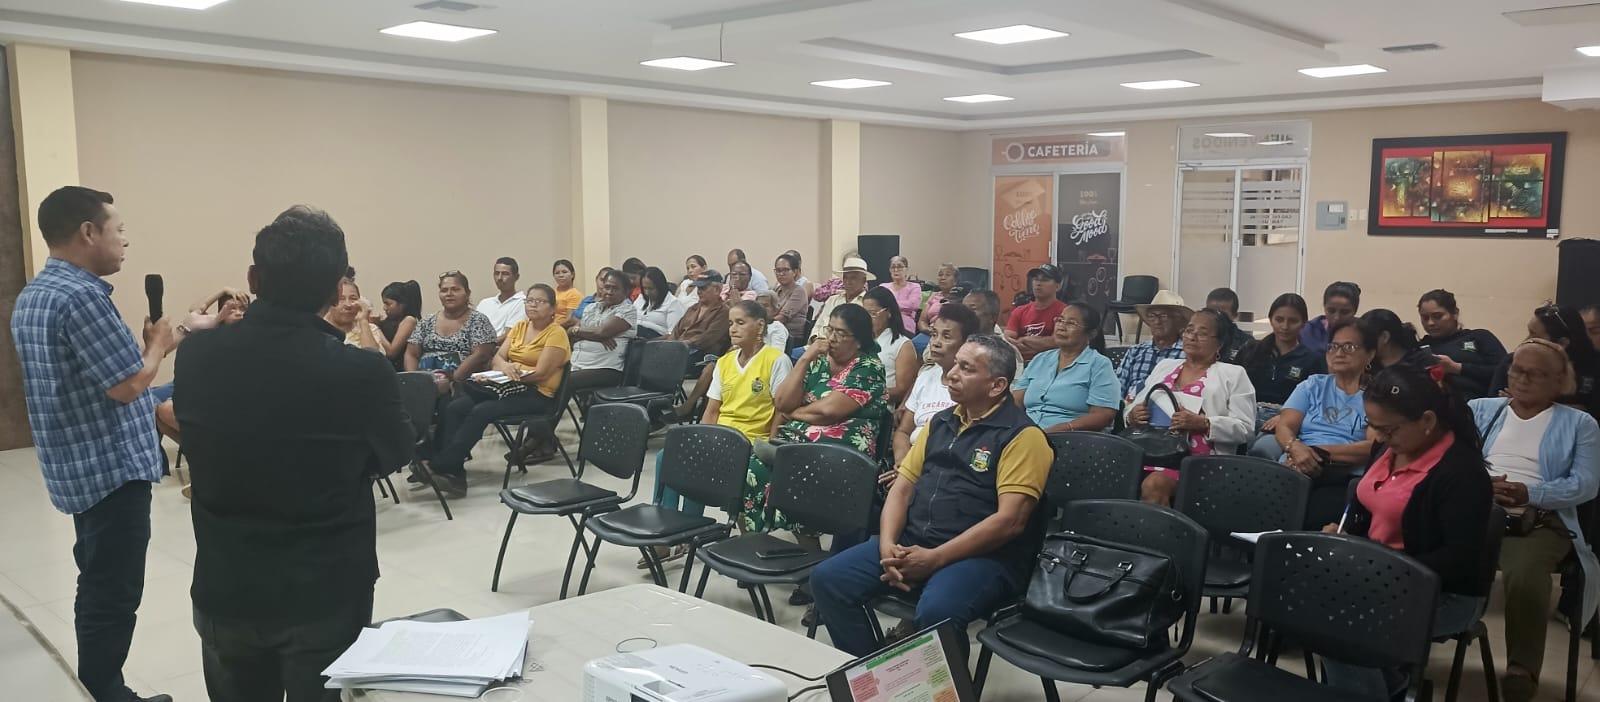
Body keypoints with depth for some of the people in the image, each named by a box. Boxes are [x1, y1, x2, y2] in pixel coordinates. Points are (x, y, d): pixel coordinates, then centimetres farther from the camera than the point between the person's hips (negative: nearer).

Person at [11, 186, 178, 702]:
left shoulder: (31, 297, 11)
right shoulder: (82, 297, -21)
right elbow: (127, 384, -22)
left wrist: (149, 346, 12)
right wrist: (158, 344, -5)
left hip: (79, 467, 10)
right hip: (113, 469, -10)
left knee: (98, 588, 19)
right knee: (114, 596, -2)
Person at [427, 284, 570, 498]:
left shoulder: (556, 333, -3)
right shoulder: (520, 327, 18)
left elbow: (540, 373, -12)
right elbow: (497, 359, 9)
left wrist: (513, 373, -17)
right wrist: (505, 367, -14)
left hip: (537, 395, -7)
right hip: (508, 388, 7)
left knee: (481, 411, -30)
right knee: (454, 407, -18)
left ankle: (439, 467, -27)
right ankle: (453, 473, -24)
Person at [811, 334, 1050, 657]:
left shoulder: (1022, 435, -8)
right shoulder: (940, 422, 16)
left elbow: (1010, 520, -16)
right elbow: (902, 487, 14)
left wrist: (935, 559, -19)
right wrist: (888, 545, -5)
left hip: (984, 556, -7)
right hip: (911, 544, 7)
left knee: (935, 612, -36)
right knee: (827, 579, -10)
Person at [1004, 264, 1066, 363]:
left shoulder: (1063, 311, -3)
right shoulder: (1019, 311, 12)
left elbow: (1056, 342, -12)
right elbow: (1007, 340, 3)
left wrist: (1023, 339, 1)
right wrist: (1042, 344, -10)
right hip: (1021, 364, 3)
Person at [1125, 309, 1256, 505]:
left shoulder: (1233, 375, 10)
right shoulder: (1165, 366, 24)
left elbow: (1245, 428, 0)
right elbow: (1135, 407, 25)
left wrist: (1203, 424, -16)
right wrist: (1132, 415, 0)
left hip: (1195, 459, -4)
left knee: (1153, 486, -33)